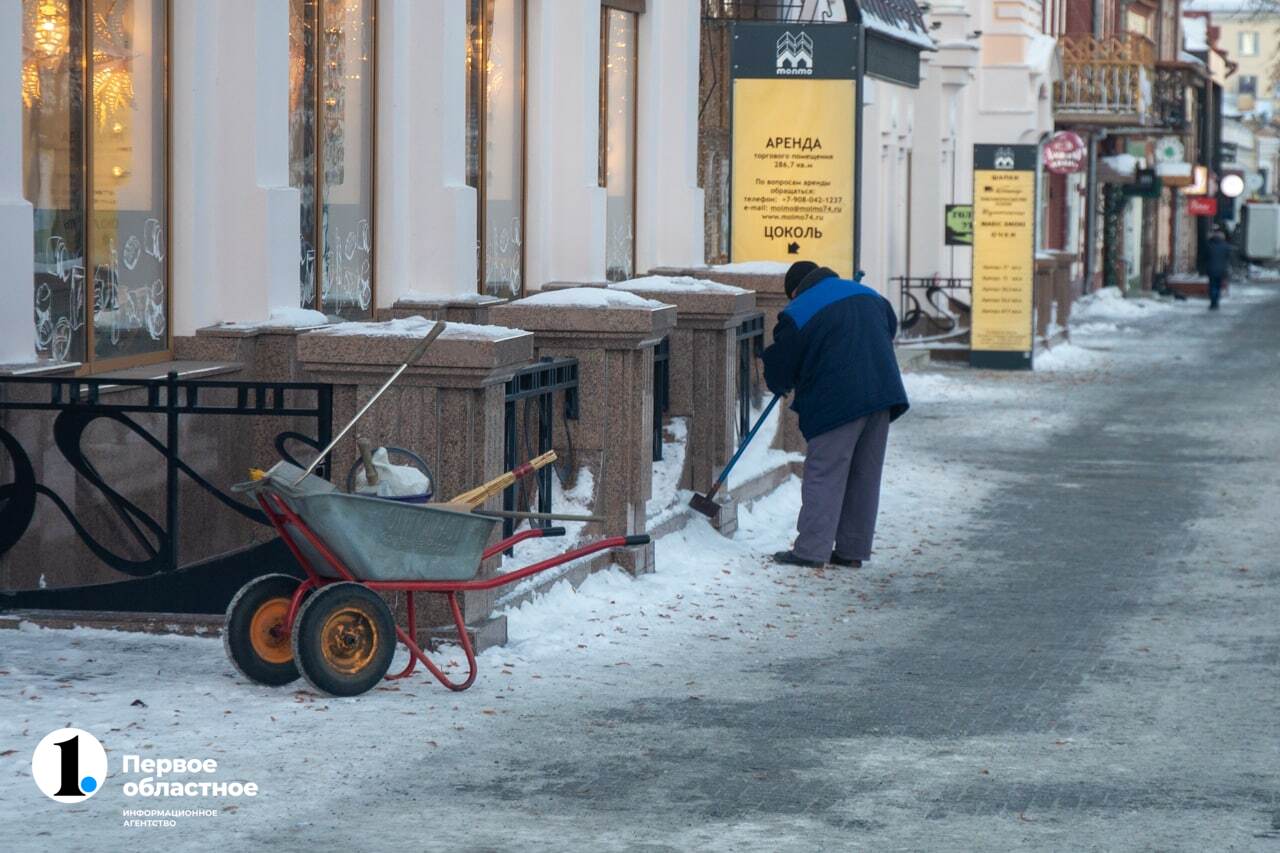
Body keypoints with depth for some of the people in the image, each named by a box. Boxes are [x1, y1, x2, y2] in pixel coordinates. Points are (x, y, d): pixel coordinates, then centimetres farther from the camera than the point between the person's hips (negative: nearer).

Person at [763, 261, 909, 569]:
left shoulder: (797, 314, -2)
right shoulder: (867, 295, 17)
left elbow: (778, 371, 3)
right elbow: (891, 326, 32)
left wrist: (780, 386, 25)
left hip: (838, 402, -6)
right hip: (882, 395, 6)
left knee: (824, 475, -2)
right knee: (865, 475, 11)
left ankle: (811, 549, -6)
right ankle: (853, 549, 14)